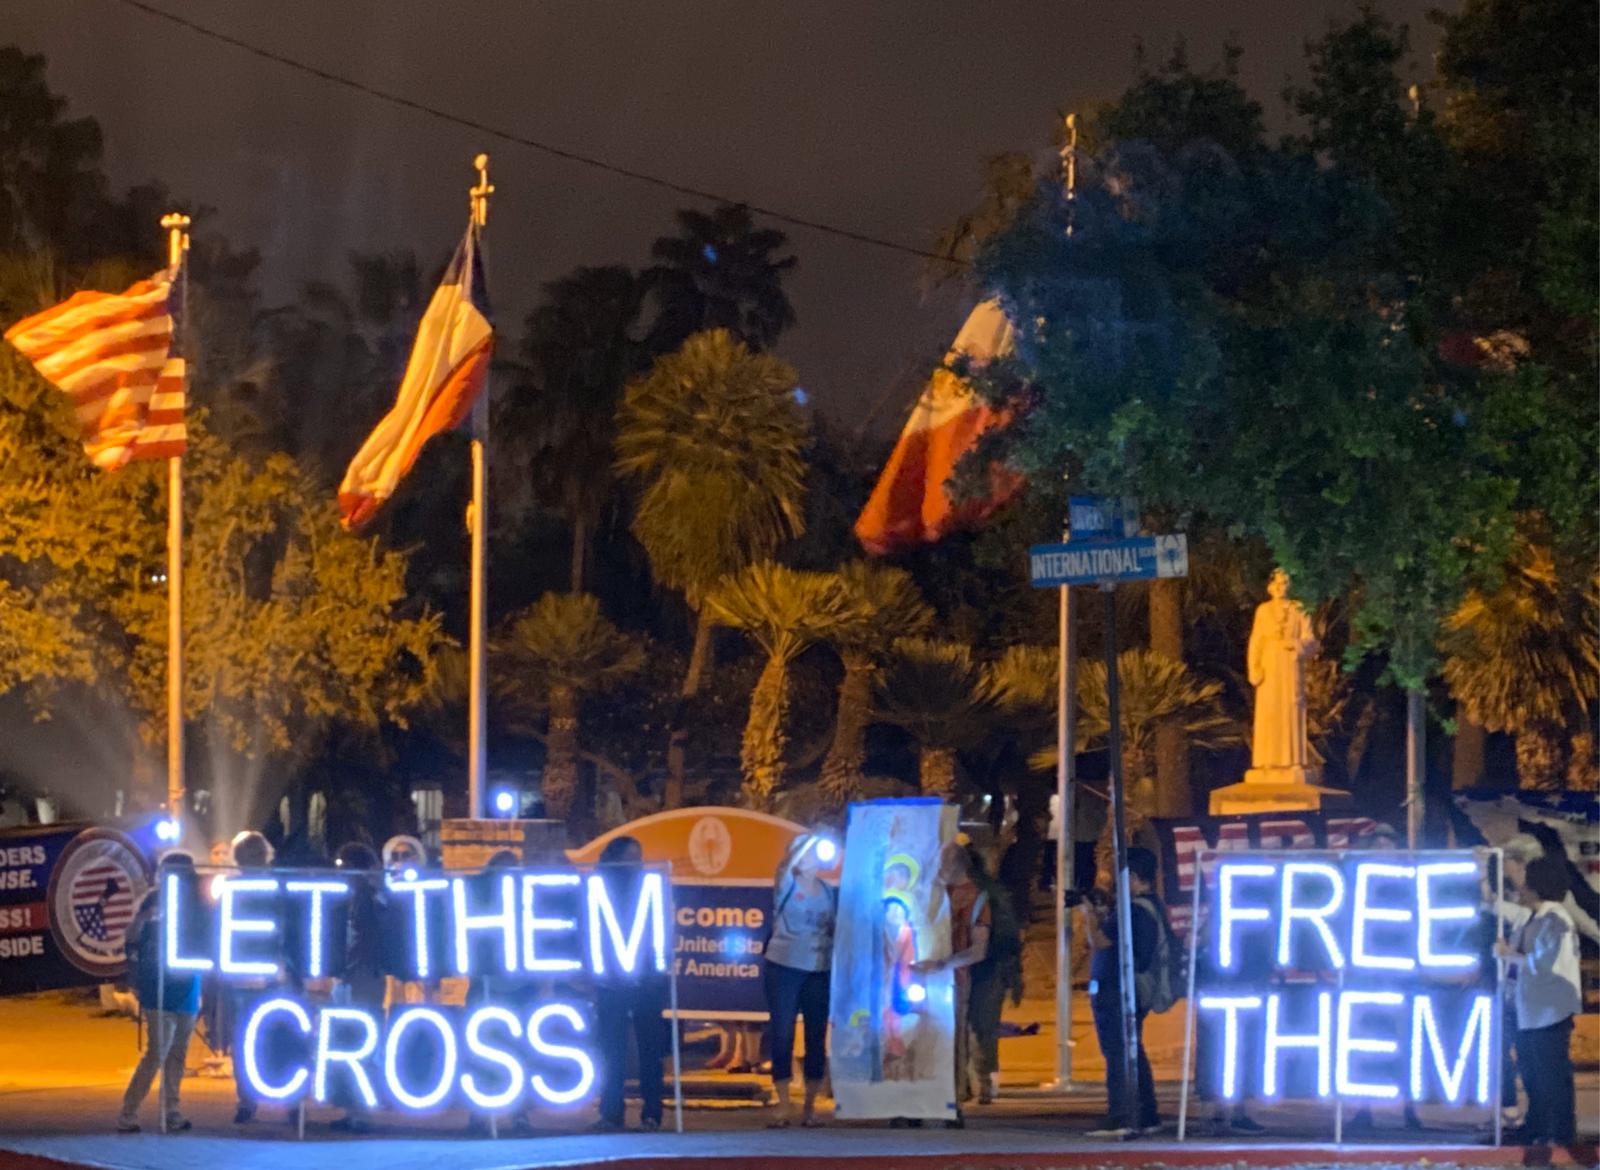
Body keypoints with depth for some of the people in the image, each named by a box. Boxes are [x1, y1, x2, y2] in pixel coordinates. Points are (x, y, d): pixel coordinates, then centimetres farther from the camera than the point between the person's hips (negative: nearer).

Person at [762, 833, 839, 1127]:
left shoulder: (829, 891, 10)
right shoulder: (788, 884, 0)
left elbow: (836, 929, 13)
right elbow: (786, 864, -22)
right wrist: (811, 839, -26)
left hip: (820, 969, 3)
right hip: (784, 967, -3)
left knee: (817, 1037, 3)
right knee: (781, 1035, -4)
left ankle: (810, 1106, 11)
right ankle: (783, 1105, -1)